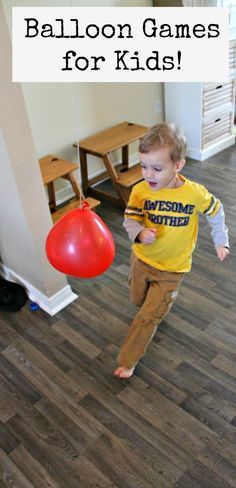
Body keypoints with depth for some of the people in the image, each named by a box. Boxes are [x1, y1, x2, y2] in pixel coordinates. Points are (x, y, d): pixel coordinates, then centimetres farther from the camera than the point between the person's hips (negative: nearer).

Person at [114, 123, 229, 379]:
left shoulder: (195, 193, -22)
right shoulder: (140, 190, -18)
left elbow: (216, 211, -2)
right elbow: (130, 220, -9)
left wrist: (221, 241, 4)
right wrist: (140, 233, -31)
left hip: (171, 269, -3)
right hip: (142, 259, 3)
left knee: (148, 316, 1)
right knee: (139, 300, 26)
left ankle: (127, 360, 22)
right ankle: (162, 304, 61)